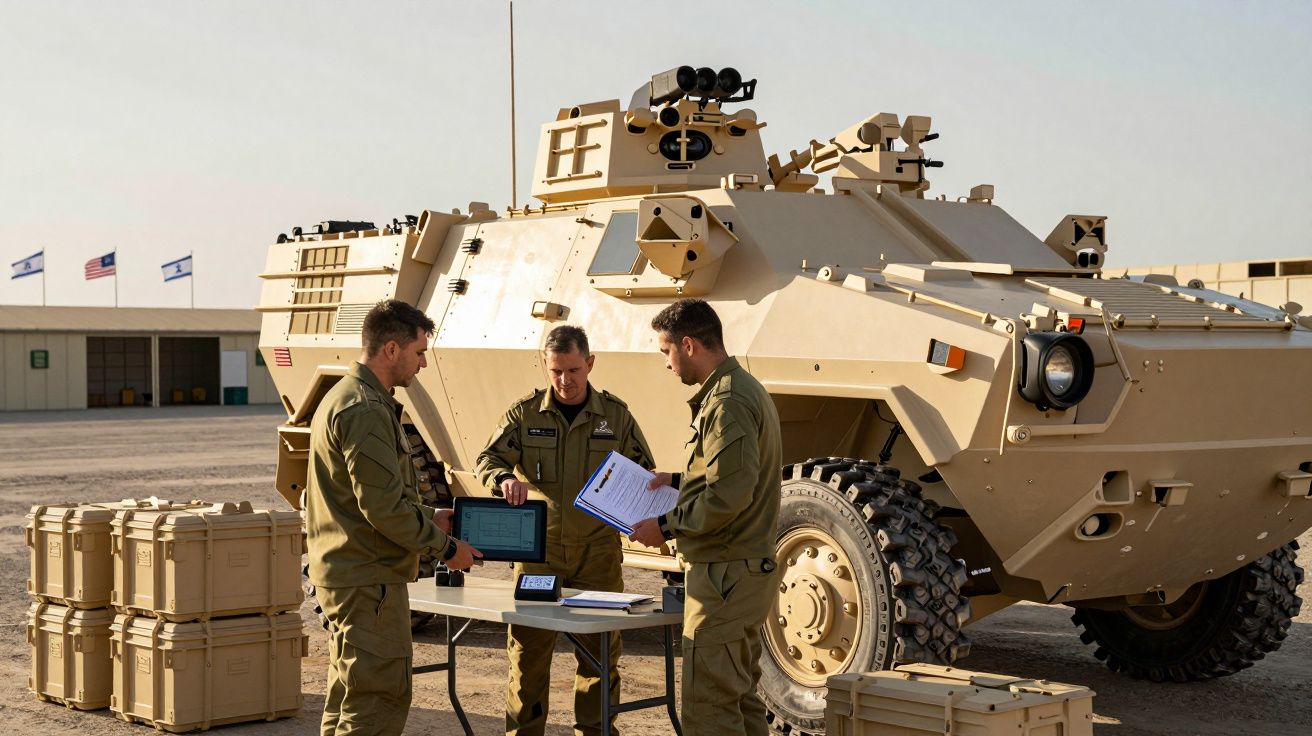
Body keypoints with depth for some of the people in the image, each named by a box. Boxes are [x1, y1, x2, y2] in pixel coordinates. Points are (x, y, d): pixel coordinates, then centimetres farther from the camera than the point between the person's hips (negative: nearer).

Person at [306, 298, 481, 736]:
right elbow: (384, 507, -22)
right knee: (380, 699, -8)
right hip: (368, 579, -11)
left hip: (342, 574, 11)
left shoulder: (343, 396, 15)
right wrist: (445, 546, -12)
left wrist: (428, 518, 15)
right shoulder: (365, 411, -19)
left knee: (347, 698, 18)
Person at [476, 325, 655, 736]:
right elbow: (488, 460, -2)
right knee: (528, 649, 1)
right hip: (539, 548, 0)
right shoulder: (525, 413, 2)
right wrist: (505, 479, -25)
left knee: (600, 652, 6)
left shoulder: (615, 414, 4)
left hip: (598, 551, 1)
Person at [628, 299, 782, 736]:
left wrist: (666, 526, -14)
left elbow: (728, 498, -25)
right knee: (740, 701, 17)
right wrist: (680, 480, 15)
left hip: (723, 576, -11)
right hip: (748, 571, 11)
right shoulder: (746, 390, 14)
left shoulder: (727, 402, -18)